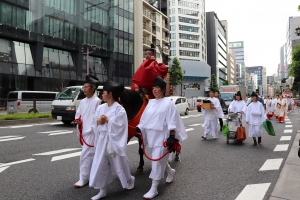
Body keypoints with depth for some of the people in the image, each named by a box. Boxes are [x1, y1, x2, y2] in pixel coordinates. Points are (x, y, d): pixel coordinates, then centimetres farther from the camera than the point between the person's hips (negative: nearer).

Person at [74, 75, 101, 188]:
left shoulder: (97, 101, -11)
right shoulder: (83, 102, 11)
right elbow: (78, 115, 17)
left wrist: (89, 130, -15)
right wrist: (78, 121, -4)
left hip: (92, 132, -7)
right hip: (83, 132, 7)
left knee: (85, 155, -6)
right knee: (92, 155, 17)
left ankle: (83, 179, 6)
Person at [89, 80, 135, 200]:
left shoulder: (119, 109, -11)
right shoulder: (100, 108, 8)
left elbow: (120, 125, -18)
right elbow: (95, 123, 12)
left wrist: (107, 120, -15)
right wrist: (98, 121, -9)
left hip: (114, 140, -6)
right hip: (102, 140, 6)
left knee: (119, 163, 10)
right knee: (100, 165, 7)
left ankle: (129, 180, 38)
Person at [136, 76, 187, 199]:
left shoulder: (168, 103, -8)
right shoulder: (150, 103, 10)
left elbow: (172, 122, -11)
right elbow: (145, 118, 13)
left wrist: (172, 136, -15)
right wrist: (139, 128, 1)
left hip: (161, 136, -7)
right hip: (151, 136, 7)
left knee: (157, 160, -5)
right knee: (160, 159, 19)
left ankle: (154, 189, 6)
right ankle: (170, 172, 47)